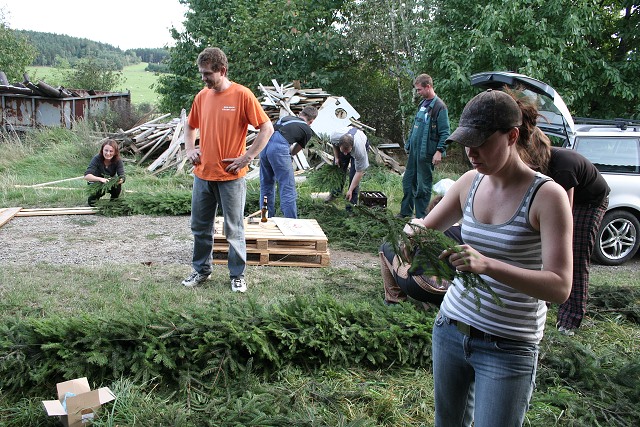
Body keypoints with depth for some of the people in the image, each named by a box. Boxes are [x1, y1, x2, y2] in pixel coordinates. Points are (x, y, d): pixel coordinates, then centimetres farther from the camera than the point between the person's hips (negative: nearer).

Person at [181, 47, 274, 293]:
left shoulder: (242, 95, -9)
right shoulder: (201, 96, 8)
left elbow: (267, 128, -9)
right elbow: (190, 126, 24)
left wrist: (247, 157, -12)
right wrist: (189, 149, 8)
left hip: (231, 177, -5)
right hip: (202, 175, 6)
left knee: (234, 230, 5)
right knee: (200, 227, 14)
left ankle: (237, 275, 20)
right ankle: (201, 270, 31)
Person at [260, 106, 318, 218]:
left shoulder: (286, 118, 28)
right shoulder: (308, 130, 14)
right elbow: (294, 152, 23)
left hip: (264, 144, 6)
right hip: (279, 147, -6)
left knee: (266, 186, 18)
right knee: (288, 189, 2)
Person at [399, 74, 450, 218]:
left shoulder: (439, 106, -12)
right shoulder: (423, 104, 14)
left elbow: (445, 133, -15)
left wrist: (439, 151, -20)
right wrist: (408, 145, 19)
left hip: (426, 153, -8)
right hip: (414, 151, 8)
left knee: (423, 186, 0)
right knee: (408, 181, 14)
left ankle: (421, 216, 11)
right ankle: (406, 211, 27)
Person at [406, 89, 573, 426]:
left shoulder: (546, 196, -17)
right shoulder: (470, 182, -1)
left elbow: (560, 287, -23)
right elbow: (427, 228, 10)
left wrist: (487, 265, -37)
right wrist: (416, 230, -15)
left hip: (508, 348, -5)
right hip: (450, 328, 5)